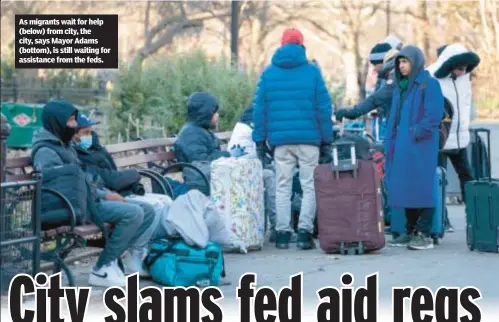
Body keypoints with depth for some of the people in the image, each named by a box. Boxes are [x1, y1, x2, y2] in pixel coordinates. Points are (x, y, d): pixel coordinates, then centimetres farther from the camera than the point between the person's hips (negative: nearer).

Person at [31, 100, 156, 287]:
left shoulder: (64, 145, 20)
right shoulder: (46, 151, -12)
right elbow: (71, 186, -20)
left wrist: (106, 194, 8)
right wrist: (104, 195, -14)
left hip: (90, 198, 10)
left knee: (147, 211, 4)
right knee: (133, 213, -25)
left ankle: (135, 260, -4)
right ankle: (102, 269, -22)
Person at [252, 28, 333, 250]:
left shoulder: (268, 73, 7)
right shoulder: (312, 72, 1)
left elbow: (259, 109, 5)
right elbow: (323, 108, 0)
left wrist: (260, 140, 8)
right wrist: (327, 141, 4)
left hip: (280, 140, 2)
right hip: (309, 139, -2)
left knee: (282, 187, 8)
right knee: (310, 186, 3)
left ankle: (282, 233, 4)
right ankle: (304, 232, -6)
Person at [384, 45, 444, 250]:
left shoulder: (429, 85, -5)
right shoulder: (400, 87, 19)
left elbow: (434, 115, -14)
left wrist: (416, 133, -18)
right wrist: (389, 145, 14)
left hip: (420, 147, -8)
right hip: (401, 148, 8)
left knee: (420, 189, -8)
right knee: (405, 189, 8)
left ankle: (425, 235, -6)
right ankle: (410, 233, 14)